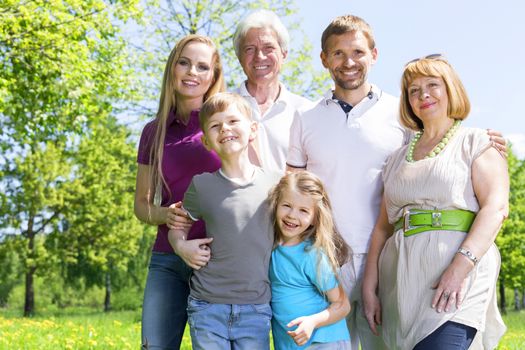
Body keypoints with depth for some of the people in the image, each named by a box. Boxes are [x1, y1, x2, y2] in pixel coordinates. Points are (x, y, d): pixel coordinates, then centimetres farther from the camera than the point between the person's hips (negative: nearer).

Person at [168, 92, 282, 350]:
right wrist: (182, 247, -5)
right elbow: (176, 228, 14)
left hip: (256, 309, 0)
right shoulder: (202, 185, 1)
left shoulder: (275, 183, 1)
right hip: (208, 307, 0)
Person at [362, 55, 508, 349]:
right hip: (401, 277, 5)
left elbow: (496, 208, -7)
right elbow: (383, 226, 19)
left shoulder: (477, 143, 7)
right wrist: (369, 287, 8)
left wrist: (460, 266, -19)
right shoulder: (399, 159, 22)